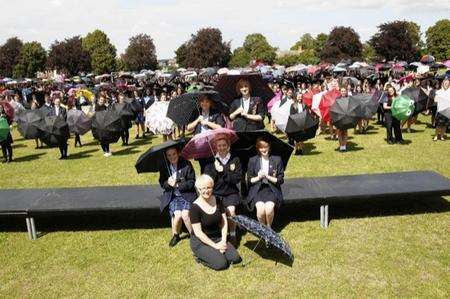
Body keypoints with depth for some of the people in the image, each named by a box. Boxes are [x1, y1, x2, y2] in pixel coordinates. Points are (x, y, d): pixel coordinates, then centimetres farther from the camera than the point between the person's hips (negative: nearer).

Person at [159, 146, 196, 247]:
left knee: (185, 214, -25)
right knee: (178, 215, -22)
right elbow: (162, 183, 7)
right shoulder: (164, 167, 2)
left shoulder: (186, 164, -6)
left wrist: (178, 185, -16)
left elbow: (192, 182, -5)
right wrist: (168, 183, -16)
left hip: (187, 194, -1)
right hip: (172, 196, 2)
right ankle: (175, 235, 7)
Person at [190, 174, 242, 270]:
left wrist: (223, 241, -9)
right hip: (201, 242, -5)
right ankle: (200, 255, 1)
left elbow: (224, 222, 3)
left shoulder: (217, 200, 0)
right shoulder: (195, 207, -17)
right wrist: (215, 245, -18)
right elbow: (198, 233, -17)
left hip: (218, 238, 6)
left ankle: (214, 252, 9)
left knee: (235, 258, -11)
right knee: (221, 264, -21)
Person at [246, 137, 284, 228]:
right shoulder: (252, 160, 6)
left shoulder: (277, 160, 3)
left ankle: (269, 227, 2)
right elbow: (249, 180, 8)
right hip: (257, 190, 0)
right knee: (260, 209, -26)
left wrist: (268, 177, -10)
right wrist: (258, 177, -11)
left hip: (272, 190, 0)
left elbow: (280, 180, 3)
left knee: (269, 209, -28)